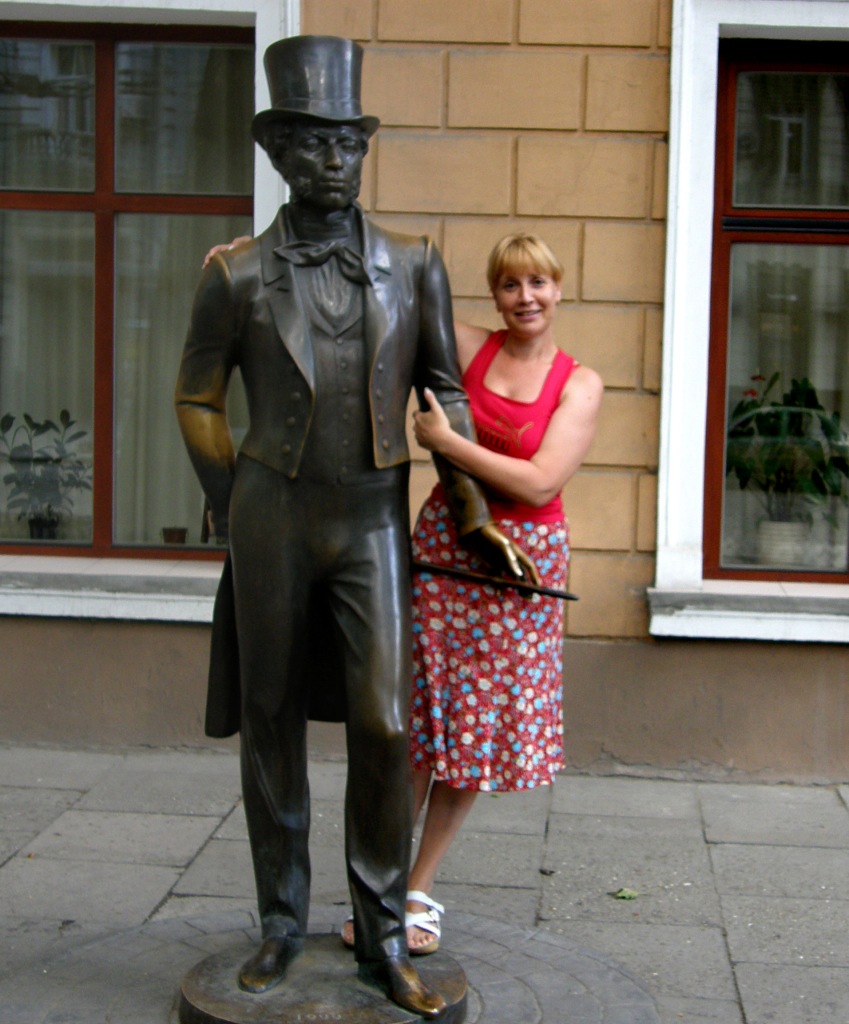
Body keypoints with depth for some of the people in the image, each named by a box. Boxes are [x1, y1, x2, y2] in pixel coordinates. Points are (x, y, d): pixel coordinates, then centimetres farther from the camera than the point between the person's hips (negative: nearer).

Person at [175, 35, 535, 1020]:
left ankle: (383, 940, 8)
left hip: (374, 526, 0)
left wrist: (473, 514, 4)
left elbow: (444, 393, 8)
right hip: (271, 520, 0)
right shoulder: (235, 274, -2)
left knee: (382, 726, -6)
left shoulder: (414, 263, 2)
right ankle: (281, 923, 23)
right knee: (271, 725, 7)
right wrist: (238, 522, 5)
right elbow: (197, 401, 6)